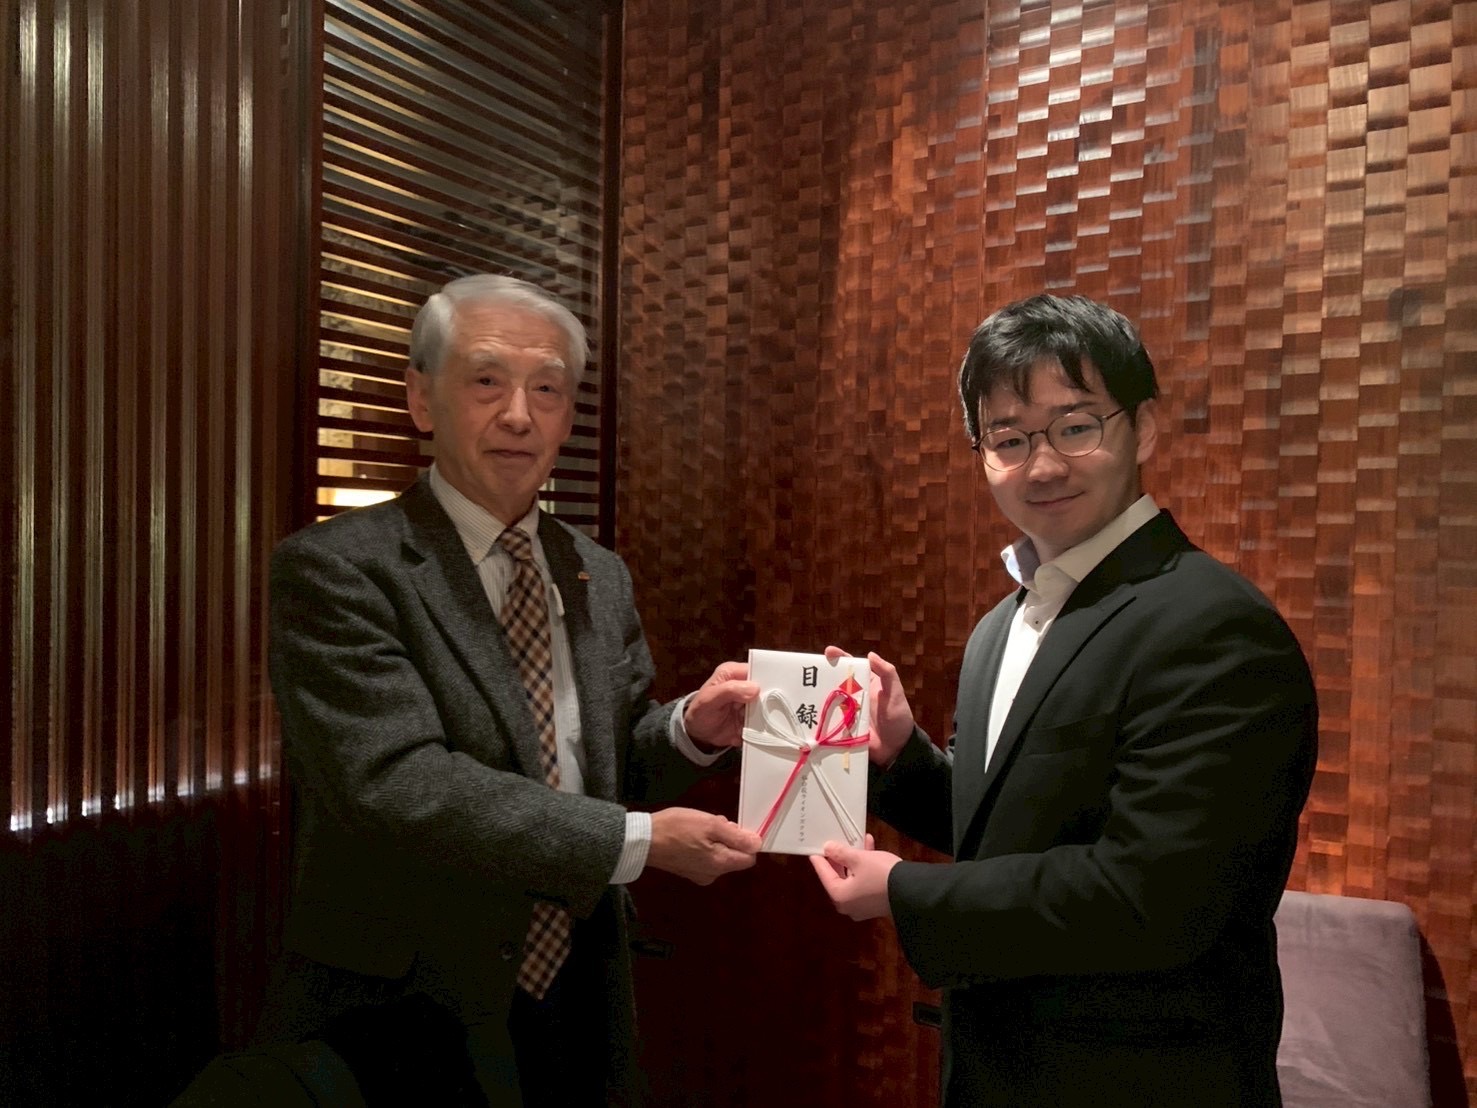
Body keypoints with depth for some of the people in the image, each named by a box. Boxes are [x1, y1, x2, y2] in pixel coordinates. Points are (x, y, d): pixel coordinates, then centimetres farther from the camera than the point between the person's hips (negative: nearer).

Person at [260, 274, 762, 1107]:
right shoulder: (336, 568, -14)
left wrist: (692, 731, -10)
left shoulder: (601, 578, 6)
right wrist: (640, 840, -24)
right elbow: (394, 782, -24)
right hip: (405, 1018, -5)